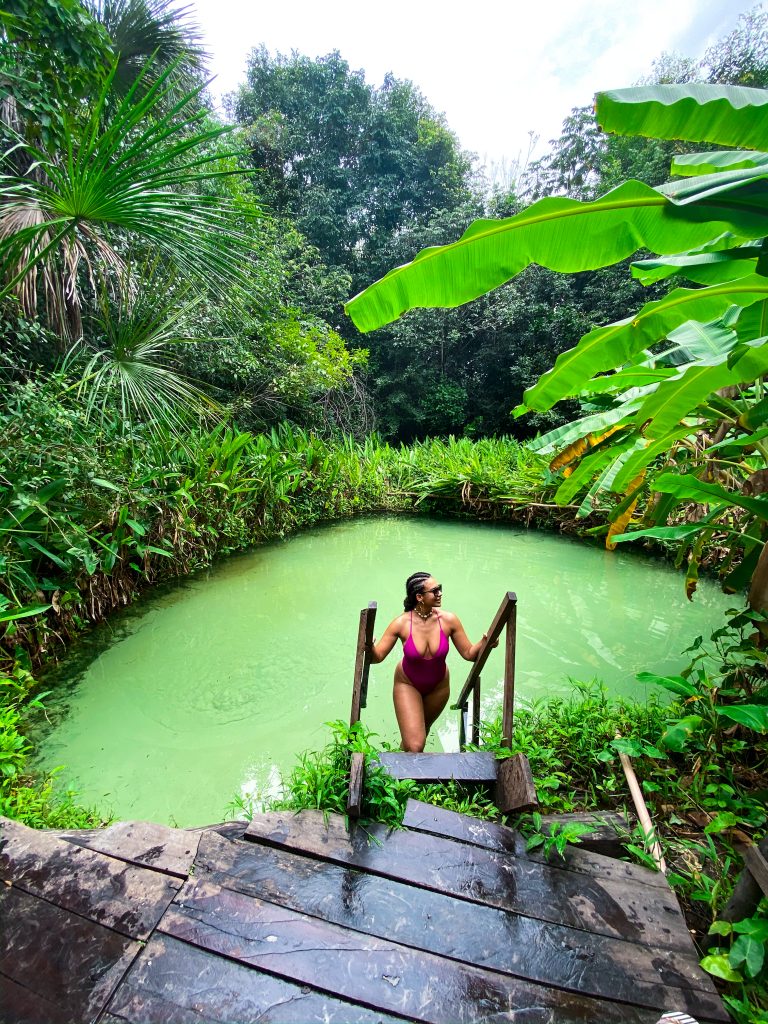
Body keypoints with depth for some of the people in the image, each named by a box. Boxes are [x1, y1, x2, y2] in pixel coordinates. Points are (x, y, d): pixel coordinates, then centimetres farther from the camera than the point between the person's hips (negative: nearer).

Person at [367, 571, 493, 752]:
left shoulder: (448, 620, -21)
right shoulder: (401, 623, -26)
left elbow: (469, 653, -11)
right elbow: (377, 657, -19)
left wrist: (483, 643, -30)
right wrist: (369, 647, -41)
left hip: (438, 686, 3)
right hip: (407, 684, -3)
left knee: (423, 729, 26)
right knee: (414, 746, -12)